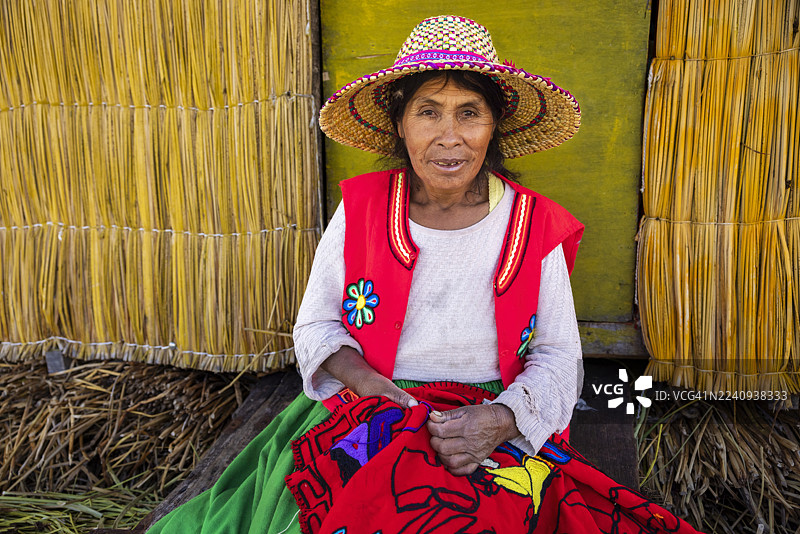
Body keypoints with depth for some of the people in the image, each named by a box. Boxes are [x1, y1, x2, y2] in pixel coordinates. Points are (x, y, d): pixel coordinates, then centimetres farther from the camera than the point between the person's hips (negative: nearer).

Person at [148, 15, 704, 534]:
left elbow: (559, 359, 0)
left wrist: (501, 420, -19)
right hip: (367, 420, 1)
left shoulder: (534, 226, -3)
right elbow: (316, 325, 6)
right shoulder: (361, 208, -1)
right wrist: (360, 377, -15)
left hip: (501, 433, 0)